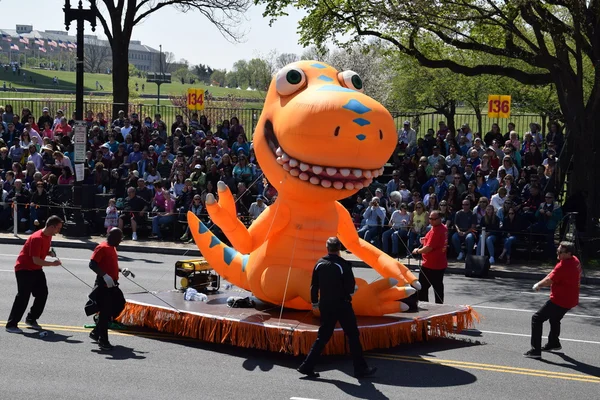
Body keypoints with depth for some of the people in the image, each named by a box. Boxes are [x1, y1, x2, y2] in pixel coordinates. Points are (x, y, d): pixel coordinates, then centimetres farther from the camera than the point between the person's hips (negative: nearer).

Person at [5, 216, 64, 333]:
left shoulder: (49, 236, 3)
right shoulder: (37, 238, -26)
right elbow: (36, 260, -28)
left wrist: (50, 253, -1)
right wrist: (53, 264, -22)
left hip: (36, 270, 9)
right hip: (24, 269, -9)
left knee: (43, 294, 7)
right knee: (23, 297, -11)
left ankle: (31, 319, 23)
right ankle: (11, 325, -6)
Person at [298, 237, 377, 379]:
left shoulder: (320, 264, 1)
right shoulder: (343, 265, -14)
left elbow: (314, 286, 7)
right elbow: (351, 287, -12)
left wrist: (314, 302, 19)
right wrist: (348, 293, 11)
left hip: (325, 306, 5)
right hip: (342, 305, -5)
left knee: (322, 336, 13)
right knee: (353, 335, 4)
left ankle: (307, 366, 9)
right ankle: (360, 368, 7)